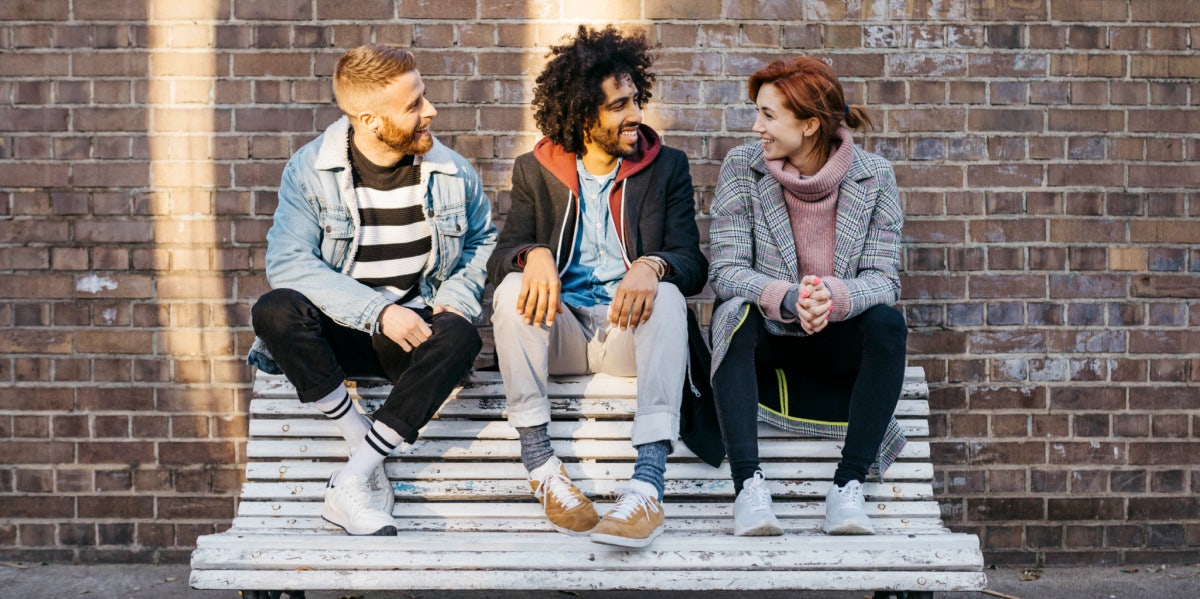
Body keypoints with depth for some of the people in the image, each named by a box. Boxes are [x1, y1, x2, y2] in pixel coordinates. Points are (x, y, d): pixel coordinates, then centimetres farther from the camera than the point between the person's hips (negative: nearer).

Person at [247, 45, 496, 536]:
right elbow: (287, 262, -15)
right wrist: (377, 311, -25)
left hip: (415, 332, 1)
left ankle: (351, 481, -31)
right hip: (337, 330, -1)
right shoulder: (309, 169, -7)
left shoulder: (451, 172, 2)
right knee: (274, 310, -33)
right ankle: (360, 442, -21)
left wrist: (457, 297, -3)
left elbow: (484, 239, 19)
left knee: (460, 336, -33)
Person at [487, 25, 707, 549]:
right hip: (560, 329, 1)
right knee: (514, 288, -29)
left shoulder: (666, 166, 7)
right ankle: (539, 463, -32)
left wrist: (652, 265, -27)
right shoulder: (535, 170, 8)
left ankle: (648, 482, -46)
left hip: (629, 328, -1)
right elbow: (502, 255, 0)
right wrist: (534, 254, -26)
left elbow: (692, 262, -2)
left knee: (667, 296, -33)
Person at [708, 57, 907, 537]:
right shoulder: (742, 167, -7)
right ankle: (748, 484, -40)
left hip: (836, 341, 1)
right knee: (735, 313, -33)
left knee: (887, 322, -29)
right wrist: (786, 298, -34)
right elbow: (725, 271, -13)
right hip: (764, 337, -1)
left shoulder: (873, 177, -6)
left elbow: (883, 278, -11)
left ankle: (848, 485, -30)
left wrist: (833, 297, -34)